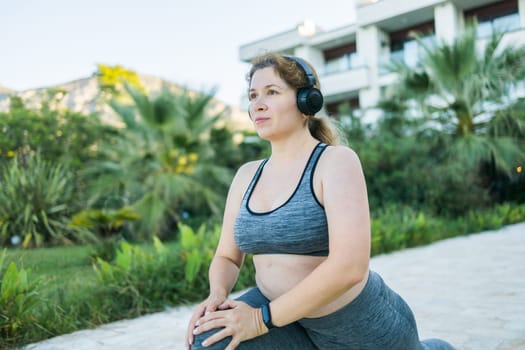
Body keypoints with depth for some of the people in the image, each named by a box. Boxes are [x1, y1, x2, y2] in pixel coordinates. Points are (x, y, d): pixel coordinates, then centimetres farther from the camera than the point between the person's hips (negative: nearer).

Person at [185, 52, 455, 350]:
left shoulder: (337, 161, -22)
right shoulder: (247, 176, -2)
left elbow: (350, 265, -32)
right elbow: (227, 258, 3)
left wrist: (262, 319, -30)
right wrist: (217, 297, -19)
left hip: (361, 323, -4)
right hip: (289, 320, 5)